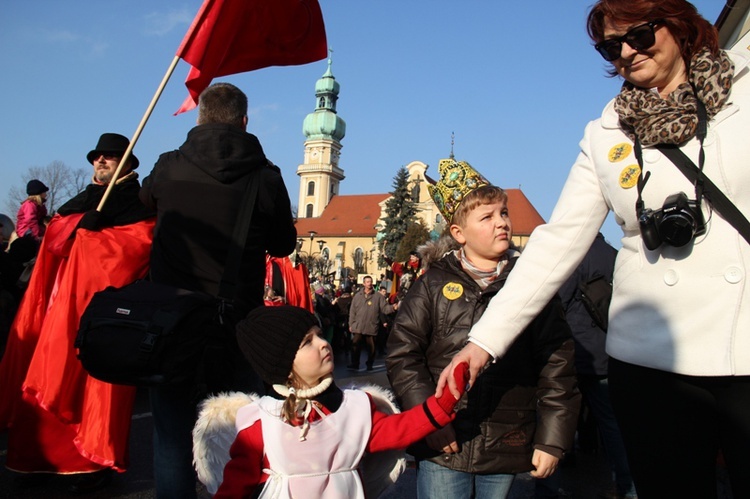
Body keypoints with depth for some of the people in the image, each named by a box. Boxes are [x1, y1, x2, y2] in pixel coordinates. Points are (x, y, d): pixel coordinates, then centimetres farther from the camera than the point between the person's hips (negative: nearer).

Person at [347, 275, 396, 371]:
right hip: (358, 327, 1)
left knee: (371, 347, 8)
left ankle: (369, 364, 22)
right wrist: (351, 324, 5)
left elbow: (385, 308, -6)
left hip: (372, 327, -1)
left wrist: (393, 307, -26)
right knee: (355, 346, 2)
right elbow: (352, 311, 8)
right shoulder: (357, 296, 7)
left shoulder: (378, 296, 1)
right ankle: (354, 364, 11)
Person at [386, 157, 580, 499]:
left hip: (507, 446, 2)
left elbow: (558, 363, 1)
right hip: (444, 443, -1)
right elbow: (402, 353, -2)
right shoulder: (435, 283, -1)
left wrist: (553, 439, -2)